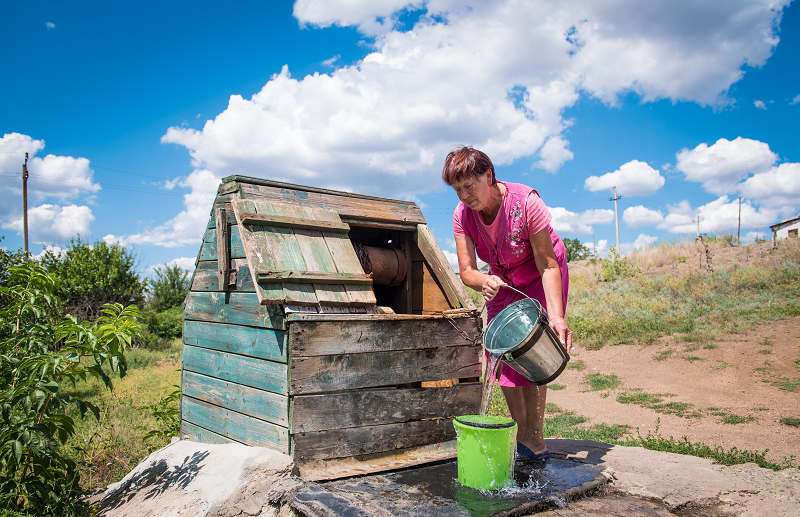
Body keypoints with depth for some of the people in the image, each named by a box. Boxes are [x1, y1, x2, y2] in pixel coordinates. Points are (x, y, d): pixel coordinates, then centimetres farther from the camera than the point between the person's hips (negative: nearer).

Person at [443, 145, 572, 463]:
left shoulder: (526, 202, -31)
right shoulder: (462, 215, -19)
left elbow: (548, 266, -30)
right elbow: (467, 270, -16)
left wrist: (556, 317, -41)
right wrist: (483, 282, -40)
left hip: (538, 278, -4)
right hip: (501, 279, 5)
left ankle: (533, 438, -5)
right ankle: (521, 431, 12)